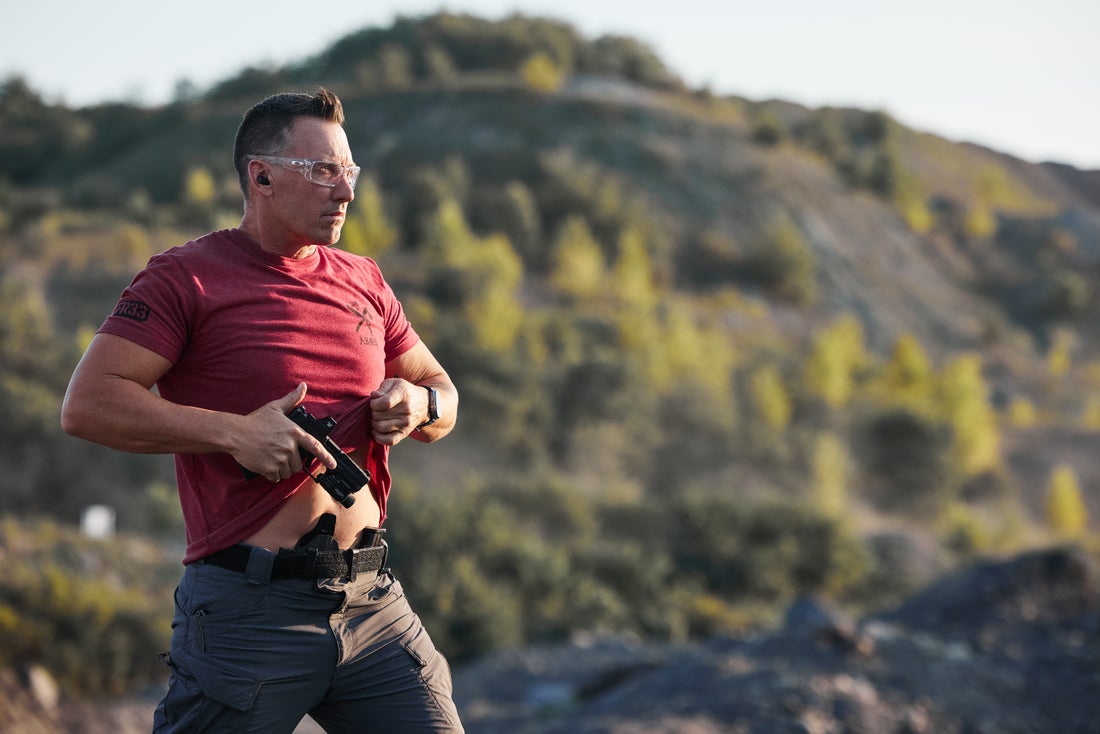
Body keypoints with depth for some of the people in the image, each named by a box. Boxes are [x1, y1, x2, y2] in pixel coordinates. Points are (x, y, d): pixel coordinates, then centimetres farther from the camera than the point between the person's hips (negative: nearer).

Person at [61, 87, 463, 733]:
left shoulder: (362, 282, 16)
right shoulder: (187, 276, -2)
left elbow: (441, 390, 25)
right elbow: (88, 404, -11)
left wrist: (417, 404, 1)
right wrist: (234, 432, -17)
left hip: (372, 602, 6)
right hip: (250, 607, -5)